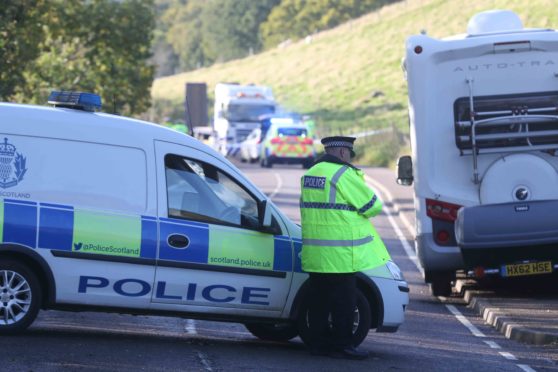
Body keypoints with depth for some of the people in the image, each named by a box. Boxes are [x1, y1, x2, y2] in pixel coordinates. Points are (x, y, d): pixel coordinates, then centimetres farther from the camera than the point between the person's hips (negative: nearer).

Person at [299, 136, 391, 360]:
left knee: (319, 300, 12)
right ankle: (341, 345, 3)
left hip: (314, 256, 8)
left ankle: (318, 343, 17)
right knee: (344, 302, 0)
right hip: (340, 256, -8)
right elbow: (373, 206, -9)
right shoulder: (344, 174, -14)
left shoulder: (310, 174, 13)